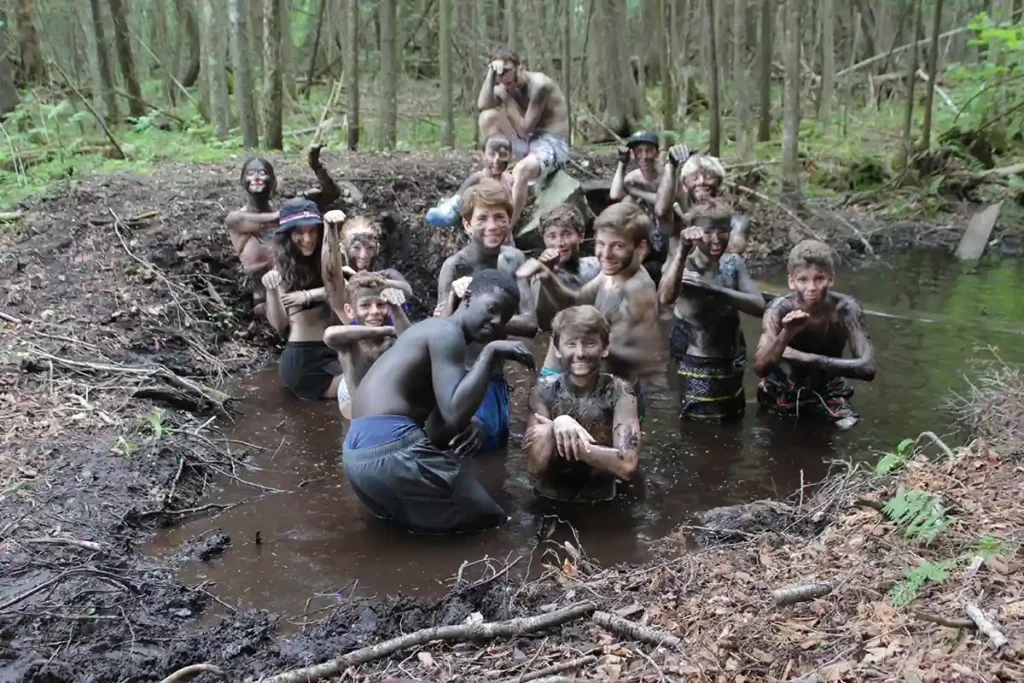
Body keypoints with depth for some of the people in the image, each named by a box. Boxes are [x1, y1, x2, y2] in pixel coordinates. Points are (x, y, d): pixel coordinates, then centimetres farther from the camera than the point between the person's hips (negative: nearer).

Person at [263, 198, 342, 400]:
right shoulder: (283, 271, -5)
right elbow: (279, 324, -12)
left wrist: (309, 295, -26)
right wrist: (271, 291, -28)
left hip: (332, 352, 5)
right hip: (302, 360, -5)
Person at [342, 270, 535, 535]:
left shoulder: (435, 331, 24)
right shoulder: (447, 332, -6)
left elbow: (438, 430, 19)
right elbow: (454, 414, -21)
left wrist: (471, 428, -2)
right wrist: (490, 353, -13)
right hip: (391, 449, -10)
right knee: (492, 523, 2)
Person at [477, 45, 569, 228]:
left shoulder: (539, 85, -17)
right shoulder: (508, 86, 5)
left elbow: (525, 128, -17)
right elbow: (483, 105, -13)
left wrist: (507, 100, -11)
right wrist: (491, 74, -17)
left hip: (553, 144, -8)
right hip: (527, 142, 8)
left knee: (521, 170, -39)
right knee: (488, 116, -8)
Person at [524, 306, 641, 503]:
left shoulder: (619, 392, -9)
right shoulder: (545, 390, -5)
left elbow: (627, 465, -19)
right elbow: (535, 470, -11)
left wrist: (569, 441, -19)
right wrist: (555, 428, -26)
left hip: (600, 503, -1)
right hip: (548, 502, 1)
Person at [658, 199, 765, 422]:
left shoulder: (734, 263, 0)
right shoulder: (684, 266, -16)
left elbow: (759, 306, -13)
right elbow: (665, 298, -38)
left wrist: (712, 288, -23)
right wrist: (682, 250, -45)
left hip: (732, 370, 6)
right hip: (697, 373, -5)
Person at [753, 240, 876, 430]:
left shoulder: (846, 308, -24)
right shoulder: (780, 309, -25)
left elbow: (867, 368, -31)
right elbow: (760, 368, -37)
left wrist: (806, 358, -34)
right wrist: (786, 333, -55)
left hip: (827, 394, 1)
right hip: (781, 394, 0)